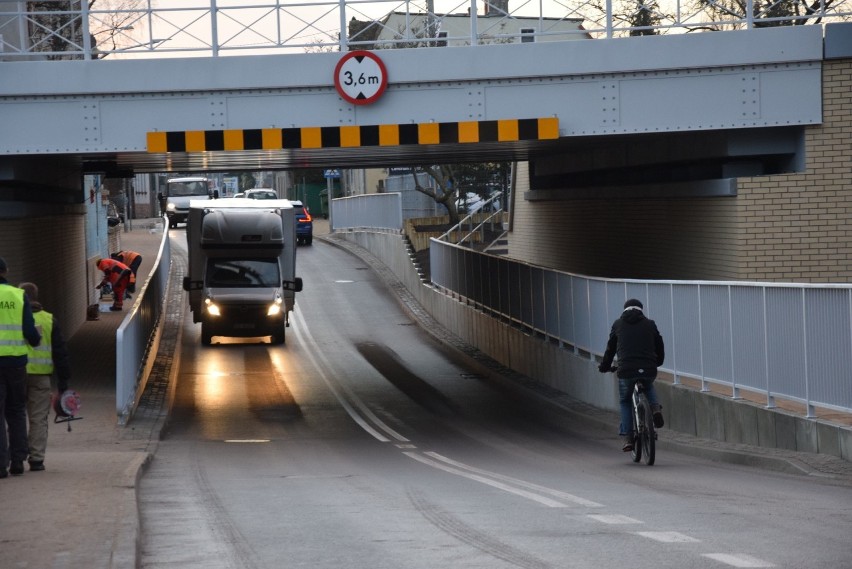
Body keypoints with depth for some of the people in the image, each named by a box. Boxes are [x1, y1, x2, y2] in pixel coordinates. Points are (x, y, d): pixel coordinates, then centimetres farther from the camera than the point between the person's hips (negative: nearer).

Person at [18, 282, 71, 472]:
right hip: (40, 377, 1)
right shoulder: (49, 320, 6)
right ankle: (36, 459, 2)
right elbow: (60, 352, 6)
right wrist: (63, 381, 10)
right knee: (38, 419, 6)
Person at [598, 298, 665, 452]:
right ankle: (655, 408, 5)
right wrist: (656, 363, 40)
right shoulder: (650, 324, 15)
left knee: (625, 402, 20)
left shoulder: (618, 324, 13)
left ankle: (627, 438, 10)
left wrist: (604, 367, 33)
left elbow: (610, 348, 19)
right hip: (649, 370, 1)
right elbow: (660, 348, 21)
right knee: (649, 388, 35)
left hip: (626, 370, -1)